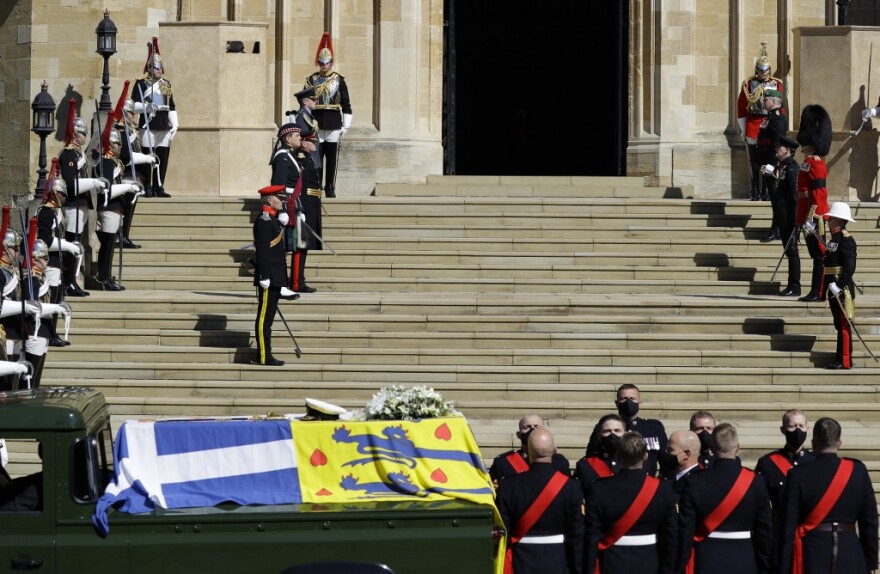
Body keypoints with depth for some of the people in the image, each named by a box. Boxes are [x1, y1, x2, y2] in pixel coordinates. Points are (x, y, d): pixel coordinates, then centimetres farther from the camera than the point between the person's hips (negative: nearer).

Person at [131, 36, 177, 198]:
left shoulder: (166, 84, 17)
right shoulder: (141, 84, 0)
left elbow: (172, 107, 19)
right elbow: (134, 105, -6)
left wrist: (174, 124, 11)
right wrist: (146, 107, -24)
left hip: (164, 127, 5)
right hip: (148, 126, -5)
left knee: (162, 159, 5)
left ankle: (159, 188, 10)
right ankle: (148, 188, -1)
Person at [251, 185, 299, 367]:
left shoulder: (271, 219, 17)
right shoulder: (264, 220, -14)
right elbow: (262, 251, -21)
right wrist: (264, 277, -24)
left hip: (275, 278, 10)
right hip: (269, 277, -10)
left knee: (267, 317, 11)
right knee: (265, 318, -7)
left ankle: (265, 356, 14)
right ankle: (263, 357, -6)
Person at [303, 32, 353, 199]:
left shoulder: (339, 80, 4)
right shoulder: (311, 80, 6)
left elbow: (346, 104, 5)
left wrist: (346, 125, 0)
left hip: (334, 124, 0)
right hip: (316, 124, 0)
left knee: (332, 157, 2)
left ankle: (330, 188, 9)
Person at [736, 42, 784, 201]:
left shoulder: (776, 84, 7)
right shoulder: (748, 84, 3)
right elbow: (741, 107, 5)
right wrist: (742, 128, 2)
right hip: (753, 126, -1)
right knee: (754, 162, 2)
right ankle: (755, 192, 6)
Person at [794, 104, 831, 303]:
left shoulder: (815, 165, -15)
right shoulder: (809, 163, 15)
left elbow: (818, 192, -20)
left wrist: (811, 218, -24)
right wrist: (803, 218, 23)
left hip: (813, 215, -10)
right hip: (807, 215, 10)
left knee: (819, 253, -6)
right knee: (816, 253, 11)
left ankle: (818, 292, -4)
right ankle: (816, 291, 15)